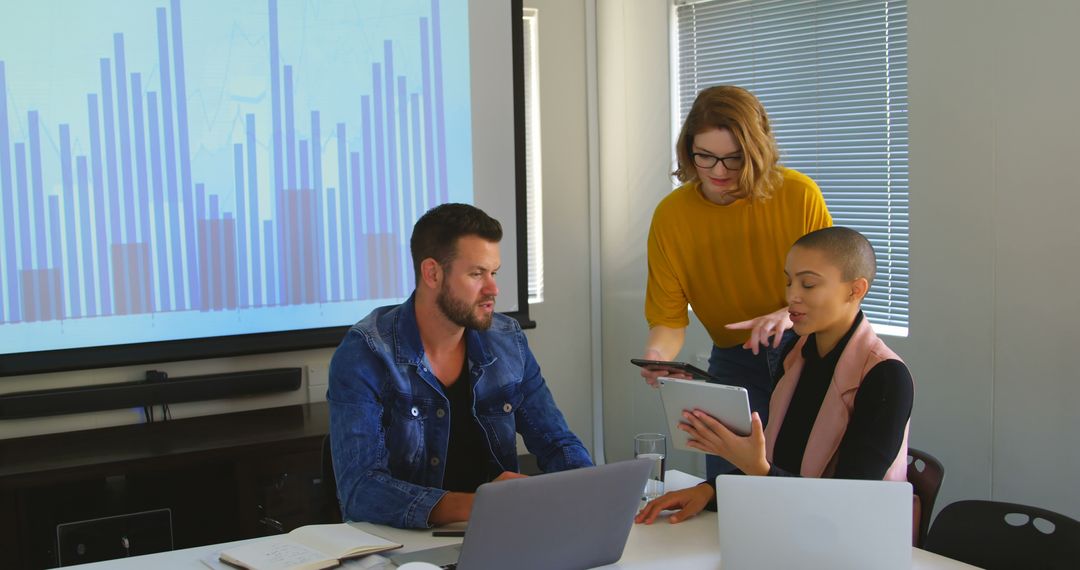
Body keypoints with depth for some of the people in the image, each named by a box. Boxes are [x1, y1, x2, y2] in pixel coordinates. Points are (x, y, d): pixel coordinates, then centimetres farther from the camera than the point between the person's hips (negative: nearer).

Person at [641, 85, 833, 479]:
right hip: (734, 362, 1)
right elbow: (669, 319, -7)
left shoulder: (799, 195, -13)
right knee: (727, 483, 0)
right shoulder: (671, 214, -10)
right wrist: (656, 355, -29)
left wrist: (792, 312, -27)